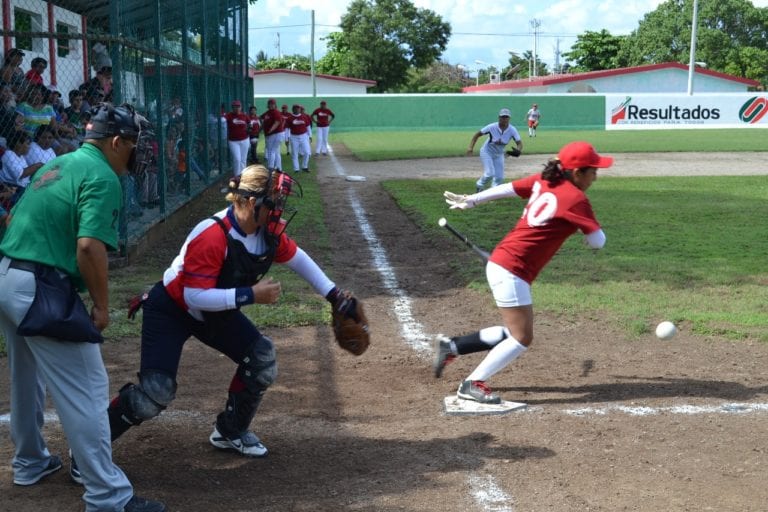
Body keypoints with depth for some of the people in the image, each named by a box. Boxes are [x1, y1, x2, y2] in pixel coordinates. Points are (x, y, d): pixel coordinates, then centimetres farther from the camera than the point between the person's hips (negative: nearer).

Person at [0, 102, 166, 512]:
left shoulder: (58, 163, 17)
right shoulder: (102, 176, -12)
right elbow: (89, 247, -23)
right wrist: (102, 304, -11)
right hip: (39, 290, -10)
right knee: (86, 389, -6)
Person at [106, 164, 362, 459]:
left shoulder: (268, 231, -13)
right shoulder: (212, 236, -36)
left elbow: (297, 258, 4)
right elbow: (194, 296, -35)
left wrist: (334, 295, 1)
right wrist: (251, 295, -36)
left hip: (217, 312, 8)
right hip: (170, 310, -8)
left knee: (262, 358, -1)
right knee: (157, 393, -17)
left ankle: (230, 432, 18)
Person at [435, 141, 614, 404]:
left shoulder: (543, 181, 7)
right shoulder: (576, 199, -14)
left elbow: (506, 188, 14)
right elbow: (598, 242, -11)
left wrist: (471, 200, 24)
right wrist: (586, 224, 9)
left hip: (500, 263, 9)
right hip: (511, 270, -9)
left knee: (514, 333, 19)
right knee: (522, 338, -2)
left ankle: (451, 346, 24)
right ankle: (472, 385, 1)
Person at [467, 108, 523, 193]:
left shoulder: (512, 130, -19)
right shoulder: (492, 127, -25)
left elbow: (519, 143, -22)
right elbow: (477, 135, -16)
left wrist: (518, 151, -46)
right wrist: (471, 148, -27)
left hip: (499, 155, 4)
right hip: (487, 152, -4)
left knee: (499, 177, 2)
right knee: (489, 174, -16)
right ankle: (479, 185, 13)